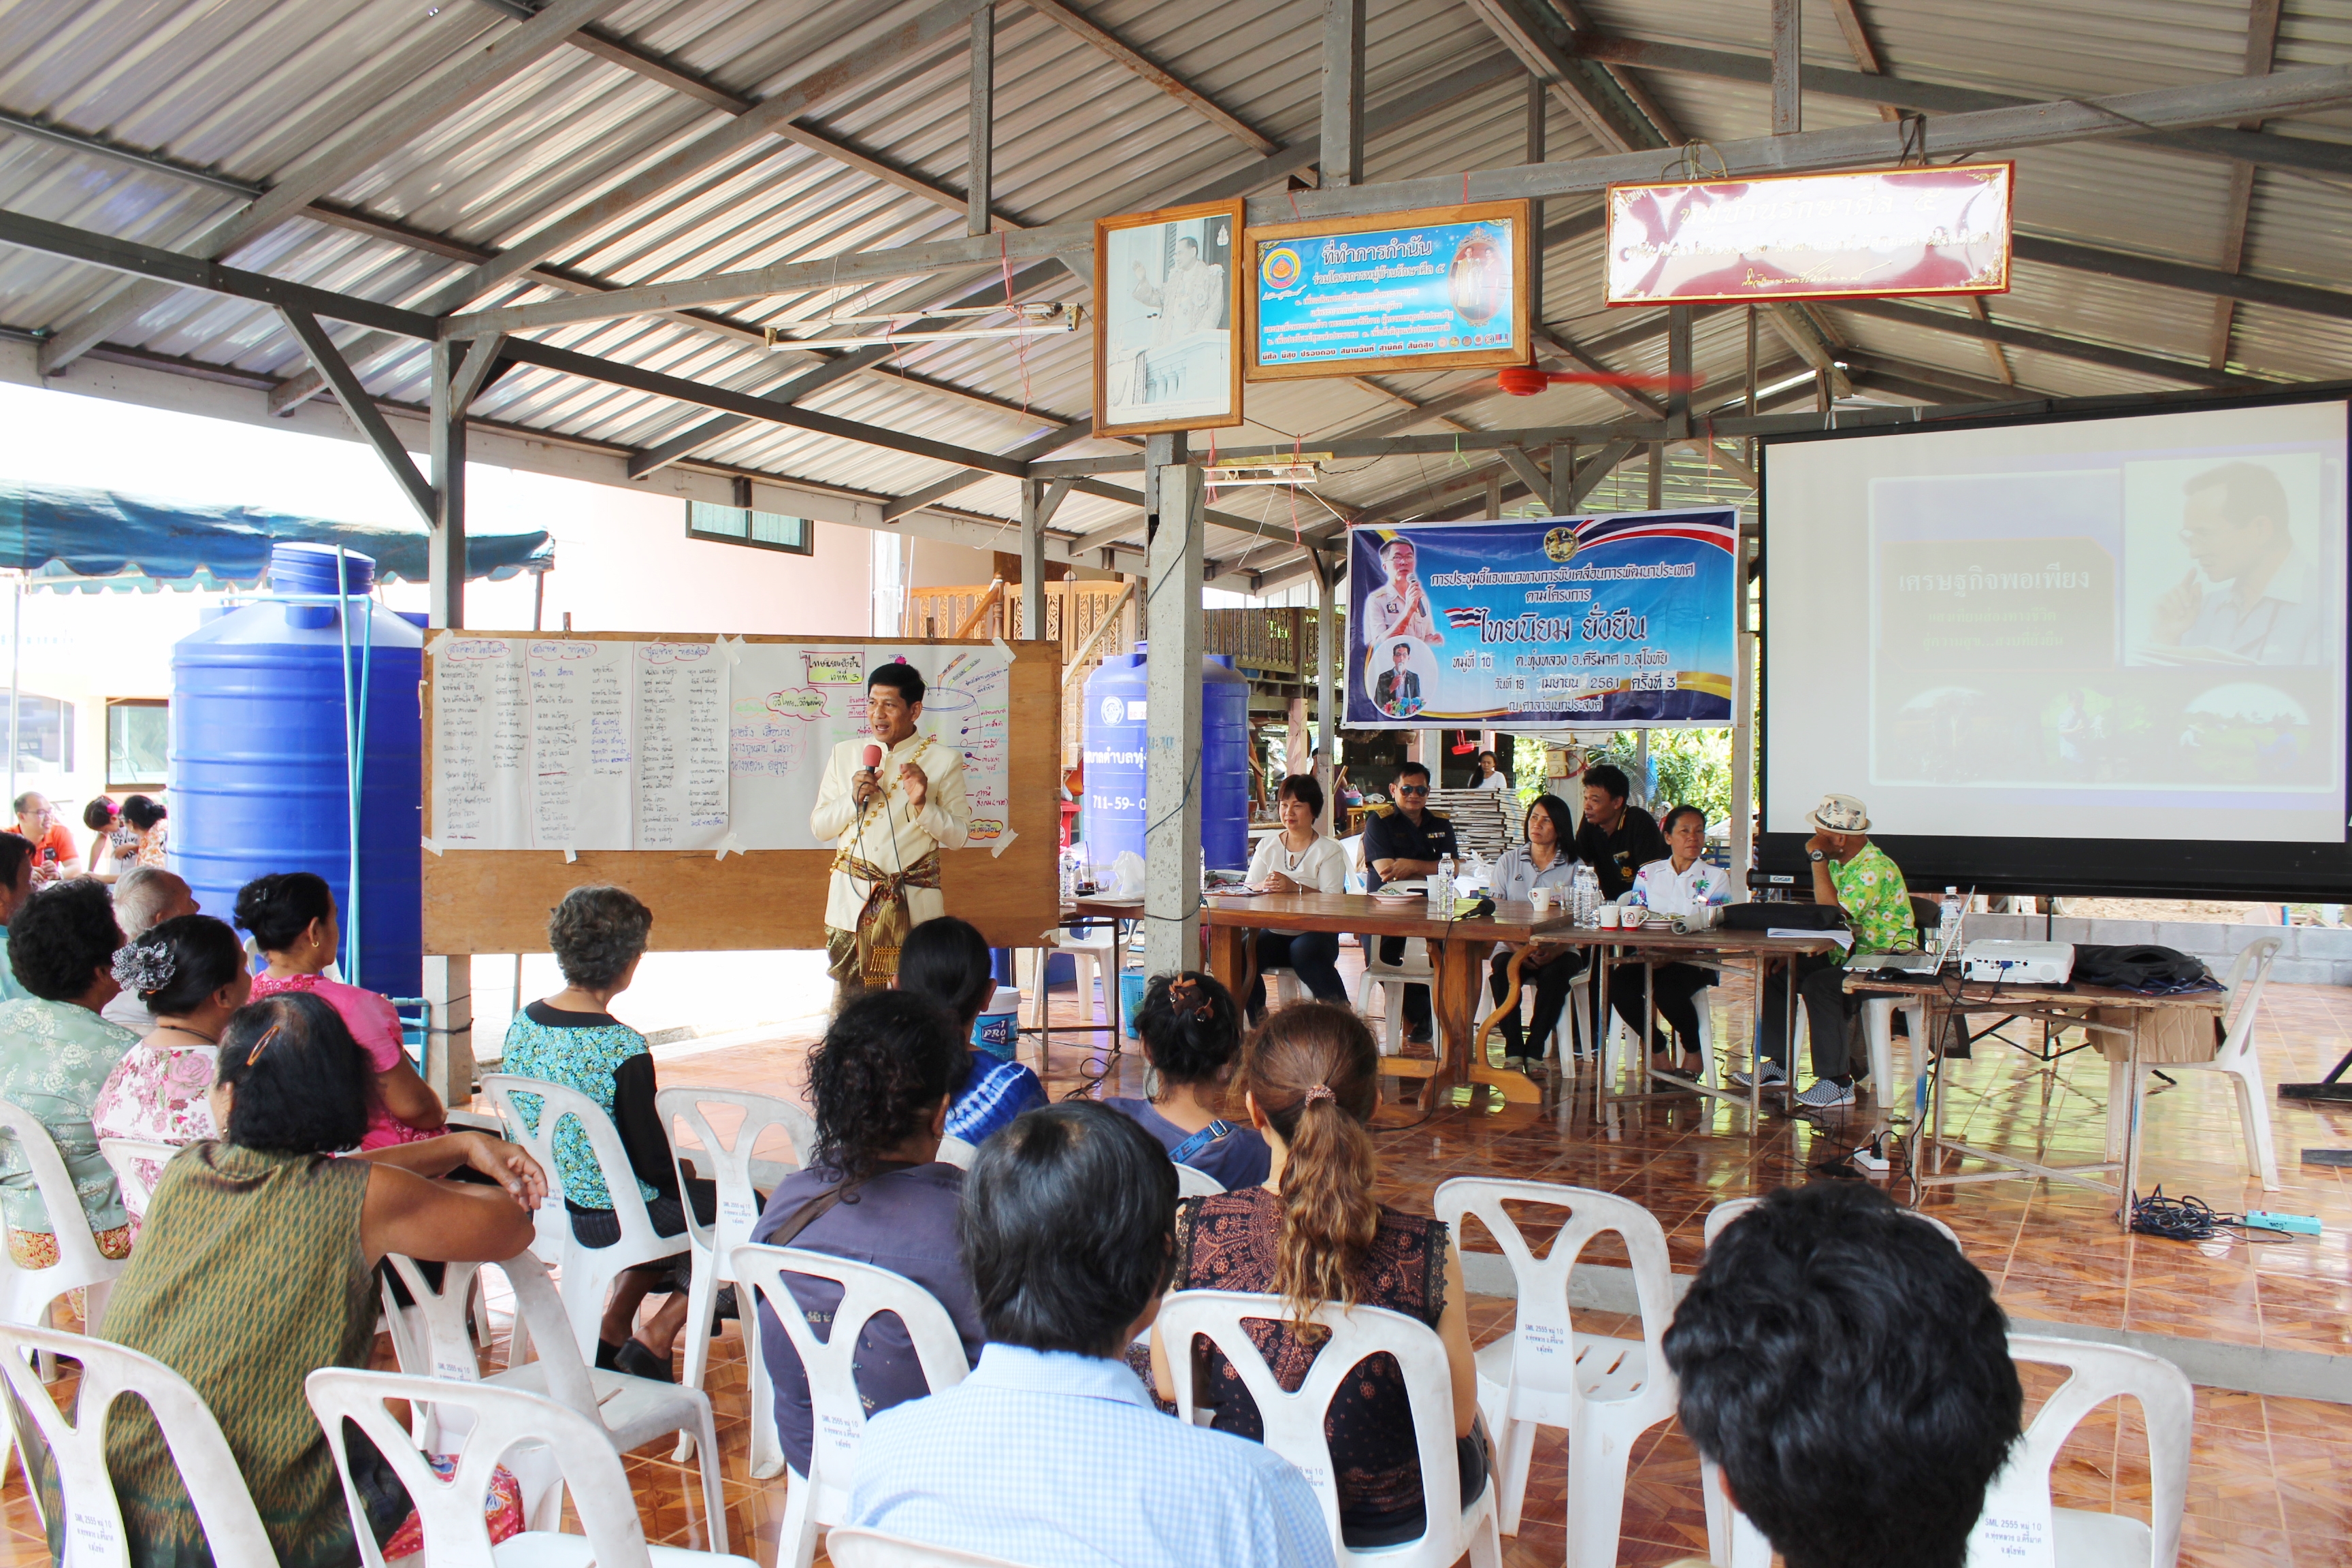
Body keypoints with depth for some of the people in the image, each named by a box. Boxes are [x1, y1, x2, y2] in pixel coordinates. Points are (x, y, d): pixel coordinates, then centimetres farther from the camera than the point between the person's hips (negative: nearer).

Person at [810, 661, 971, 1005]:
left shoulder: (944, 760, 3)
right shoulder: (845, 754, 12)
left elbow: (958, 836, 2)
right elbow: (819, 827, 12)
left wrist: (923, 804, -14)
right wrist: (853, 798, -6)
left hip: (914, 904, -2)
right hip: (852, 902, 2)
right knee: (848, 1003, 0)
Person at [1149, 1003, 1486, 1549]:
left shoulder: (1193, 1231, -25)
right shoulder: (1427, 1252, -28)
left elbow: (1169, 1385, -8)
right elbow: (1459, 1416, -13)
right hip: (1390, 1520, -2)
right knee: (1472, 1441, 35)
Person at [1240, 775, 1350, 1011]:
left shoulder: (1329, 850, 4)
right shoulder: (1267, 846, 17)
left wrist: (1295, 888, -23)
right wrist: (1264, 886, -15)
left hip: (1314, 932, -3)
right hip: (1274, 933, 3)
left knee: (1304, 951, -36)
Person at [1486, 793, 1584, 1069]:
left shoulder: (1574, 867, 7)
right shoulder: (1508, 861, 12)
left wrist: (1553, 951, -21)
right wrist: (1520, 950, -16)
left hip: (1558, 950, -1)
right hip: (1514, 946, 1)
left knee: (1554, 974, -34)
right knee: (1503, 971, -32)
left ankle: (1535, 1052, -23)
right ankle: (1513, 1051, -24)